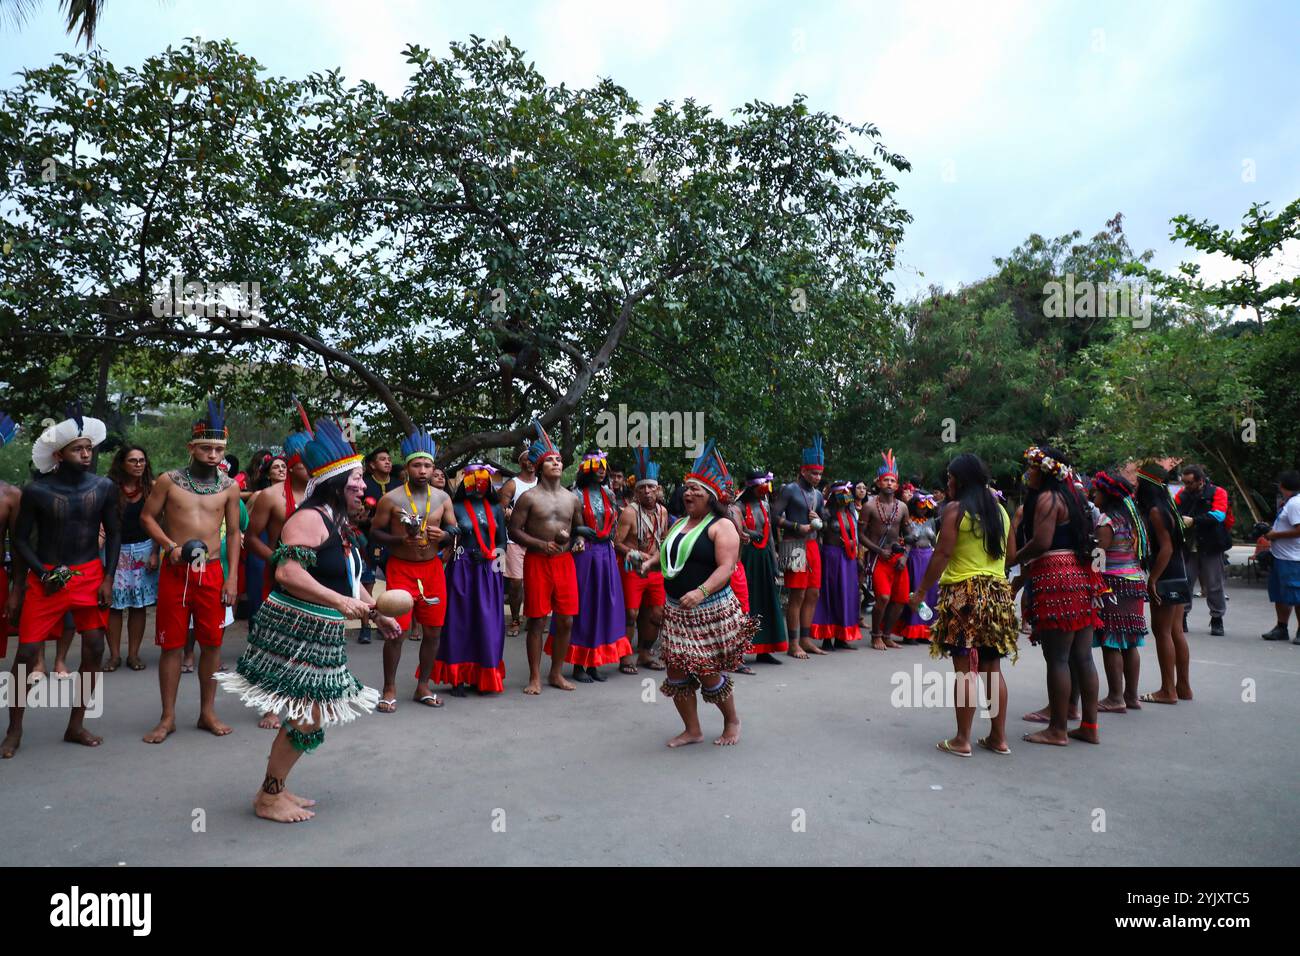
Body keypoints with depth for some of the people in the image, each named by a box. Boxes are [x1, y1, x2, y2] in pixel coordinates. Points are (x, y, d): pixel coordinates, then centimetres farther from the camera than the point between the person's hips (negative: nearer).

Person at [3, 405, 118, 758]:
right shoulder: (36, 490, -8)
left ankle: (75, 725, 17)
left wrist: (108, 578, -2)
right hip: (46, 576, -2)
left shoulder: (104, 487, -1)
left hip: (90, 574, 2)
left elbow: (114, 533, 5)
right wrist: (43, 574, -13)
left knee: (94, 648, 2)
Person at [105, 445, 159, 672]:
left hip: (143, 550, 1)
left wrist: (155, 553, -4)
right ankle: (114, 655, 12)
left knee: (139, 604, 5)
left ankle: (133, 654, 13)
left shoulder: (151, 488, 1)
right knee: (114, 604, 2)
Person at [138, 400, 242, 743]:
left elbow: (233, 533, 5)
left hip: (211, 573, 1)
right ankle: (168, 717, 15)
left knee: (212, 642, 5)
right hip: (175, 572, -1)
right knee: (172, 644, 3)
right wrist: (170, 545, -12)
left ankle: (207, 712, 18)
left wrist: (231, 577, -1)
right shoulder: (169, 481, 0)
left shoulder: (230, 487, 3)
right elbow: (147, 517, 5)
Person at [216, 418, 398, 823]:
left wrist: (379, 615, 19)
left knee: (309, 715, 15)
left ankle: (277, 788, 29)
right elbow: (287, 572, -28)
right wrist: (340, 602, -29)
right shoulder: (309, 518, -17)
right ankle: (268, 797, 12)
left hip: (319, 635, 10)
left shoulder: (338, 524, 14)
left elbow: (349, 580, 22)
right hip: (294, 632, -10)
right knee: (307, 719, -5)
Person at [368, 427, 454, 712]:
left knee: (433, 631, 7)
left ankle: (423, 686, 23)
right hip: (401, 568, -4)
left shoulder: (442, 498, 4)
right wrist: (400, 539, -20)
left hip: (432, 568, 4)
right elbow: (374, 533, -3)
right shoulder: (391, 499, -6)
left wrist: (443, 535, -13)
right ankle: (389, 689, 12)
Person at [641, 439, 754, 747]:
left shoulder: (721, 526, -9)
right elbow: (664, 553, 24)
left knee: (709, 673, 1)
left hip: (711, 611, -6)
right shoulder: (678, 523, 13)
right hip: (676, 611, 7)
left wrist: (701, 592, -34)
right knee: (677, 671, 5)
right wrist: (648, 563, 2)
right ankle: (692, 730, 23)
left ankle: (732, 722, 28)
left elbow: (726, 567, -20)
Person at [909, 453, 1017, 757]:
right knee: (992, 668, 11)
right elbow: (1010, 553, 18)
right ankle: (998, 737, 17)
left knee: (964, 669, -3)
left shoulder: (955, 510, -8)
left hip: (963, 594, -7)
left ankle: (962, 740, 2)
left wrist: (921, 592, -10)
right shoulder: (1000, 510, 13)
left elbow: (942, 555, -13)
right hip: (998, 593, 7)